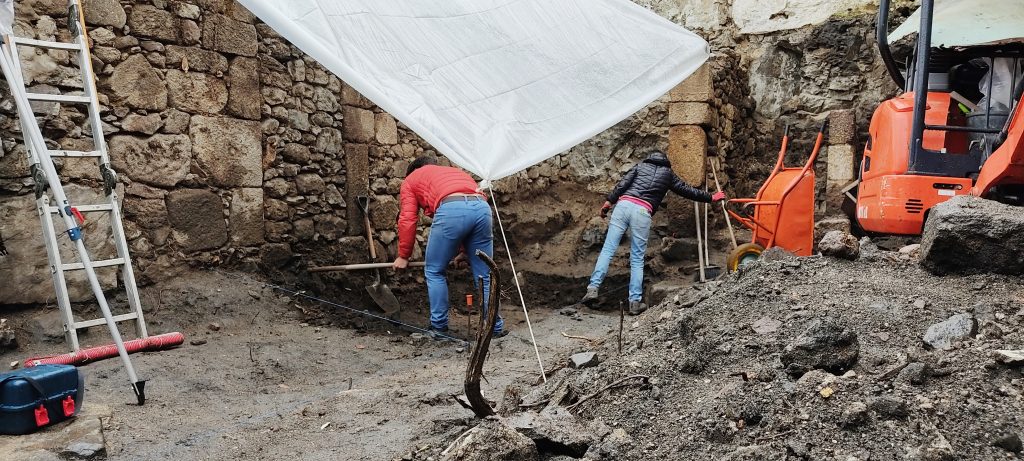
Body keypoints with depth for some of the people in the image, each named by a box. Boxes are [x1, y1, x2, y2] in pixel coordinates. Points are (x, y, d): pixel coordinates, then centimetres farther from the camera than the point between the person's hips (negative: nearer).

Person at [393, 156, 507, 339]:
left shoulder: (410, 180, 29)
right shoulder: (456, 172, 43)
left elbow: (407, 220, 18)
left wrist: (403, 256, 27)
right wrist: (465, 250, 45)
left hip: (450, 209, -5)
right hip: (482, 207, 5)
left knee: (434, 272, 15)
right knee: (484, 274, 15)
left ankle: (439, 327, 18)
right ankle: (496, 327, 21)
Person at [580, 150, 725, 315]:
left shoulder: (640, 166, 23)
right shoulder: (668, 174, 23)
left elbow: (622, 184, 8)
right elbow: (688, 190, 29)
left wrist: (608, 202, 3)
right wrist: (712, 197, 40)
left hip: (623, 204, 1)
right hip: (643, 212, -1)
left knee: (607, 250, 0)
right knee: (637, 260, 6)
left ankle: (593, 289, -12)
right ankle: (635, 302, 1)